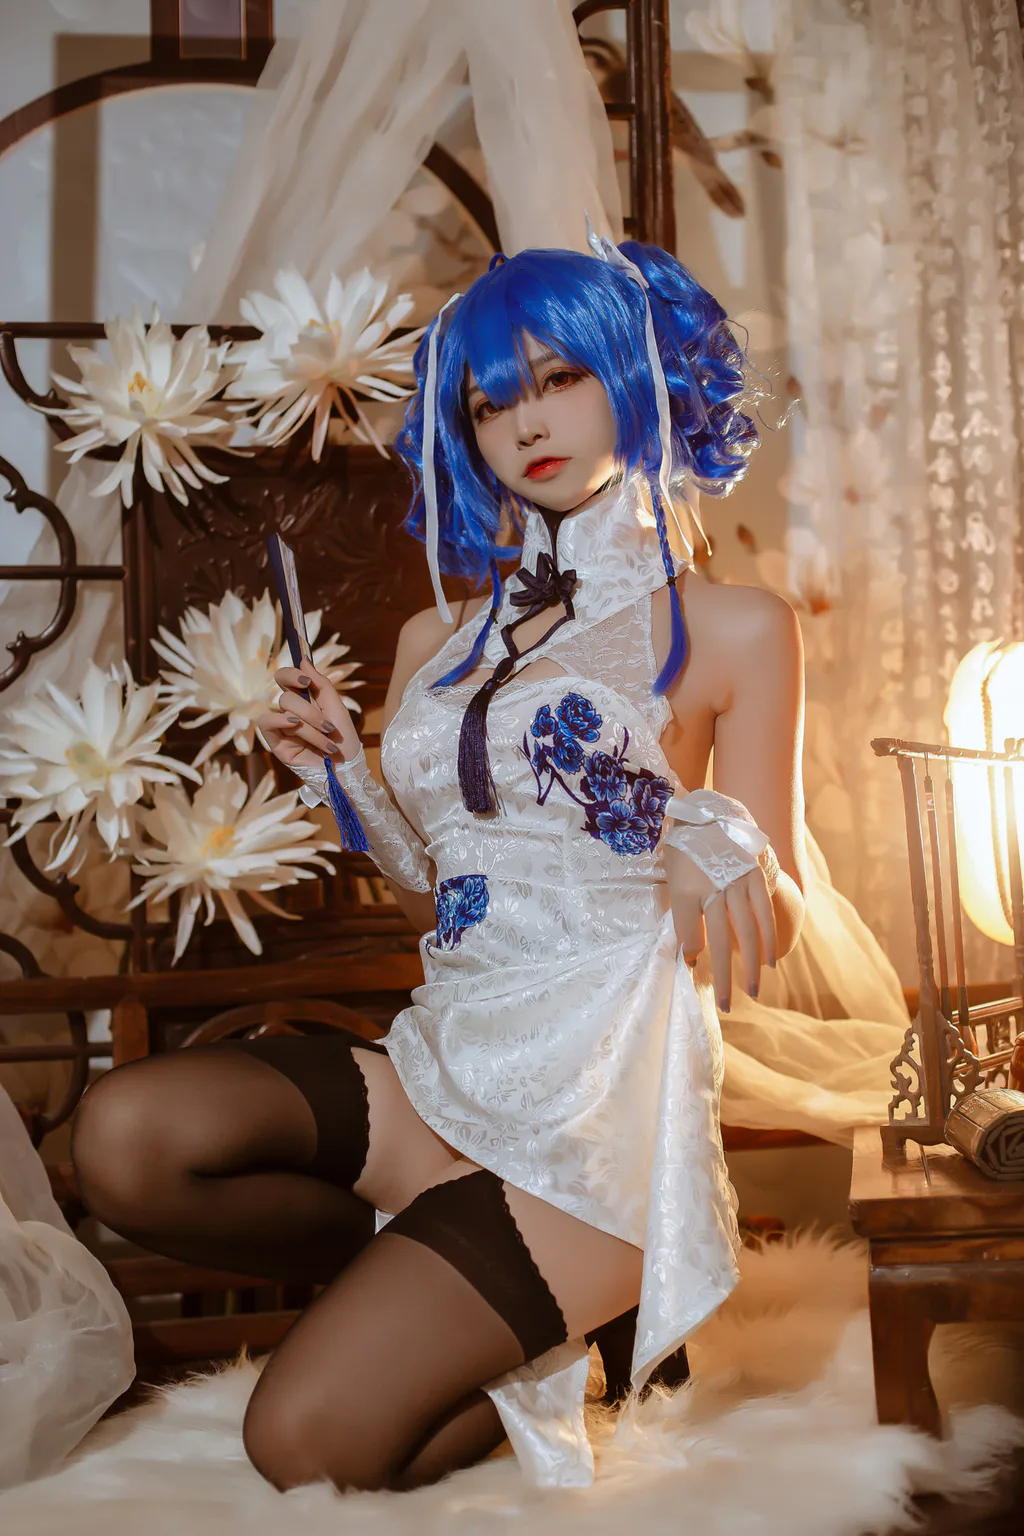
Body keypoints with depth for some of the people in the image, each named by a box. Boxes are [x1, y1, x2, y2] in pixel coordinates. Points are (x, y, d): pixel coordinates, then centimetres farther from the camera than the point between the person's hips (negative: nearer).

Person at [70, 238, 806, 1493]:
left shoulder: (733, 628, 0)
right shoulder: (436, 644, 13)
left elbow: (777, 927, -1)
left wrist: (716, 846, -22)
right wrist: (343, 779, 3)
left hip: (604, 1094, -5)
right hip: (443, 1061, 6)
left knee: (306, 1440, -17)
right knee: (123, 1133, -20)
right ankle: (423, 1279, 5)